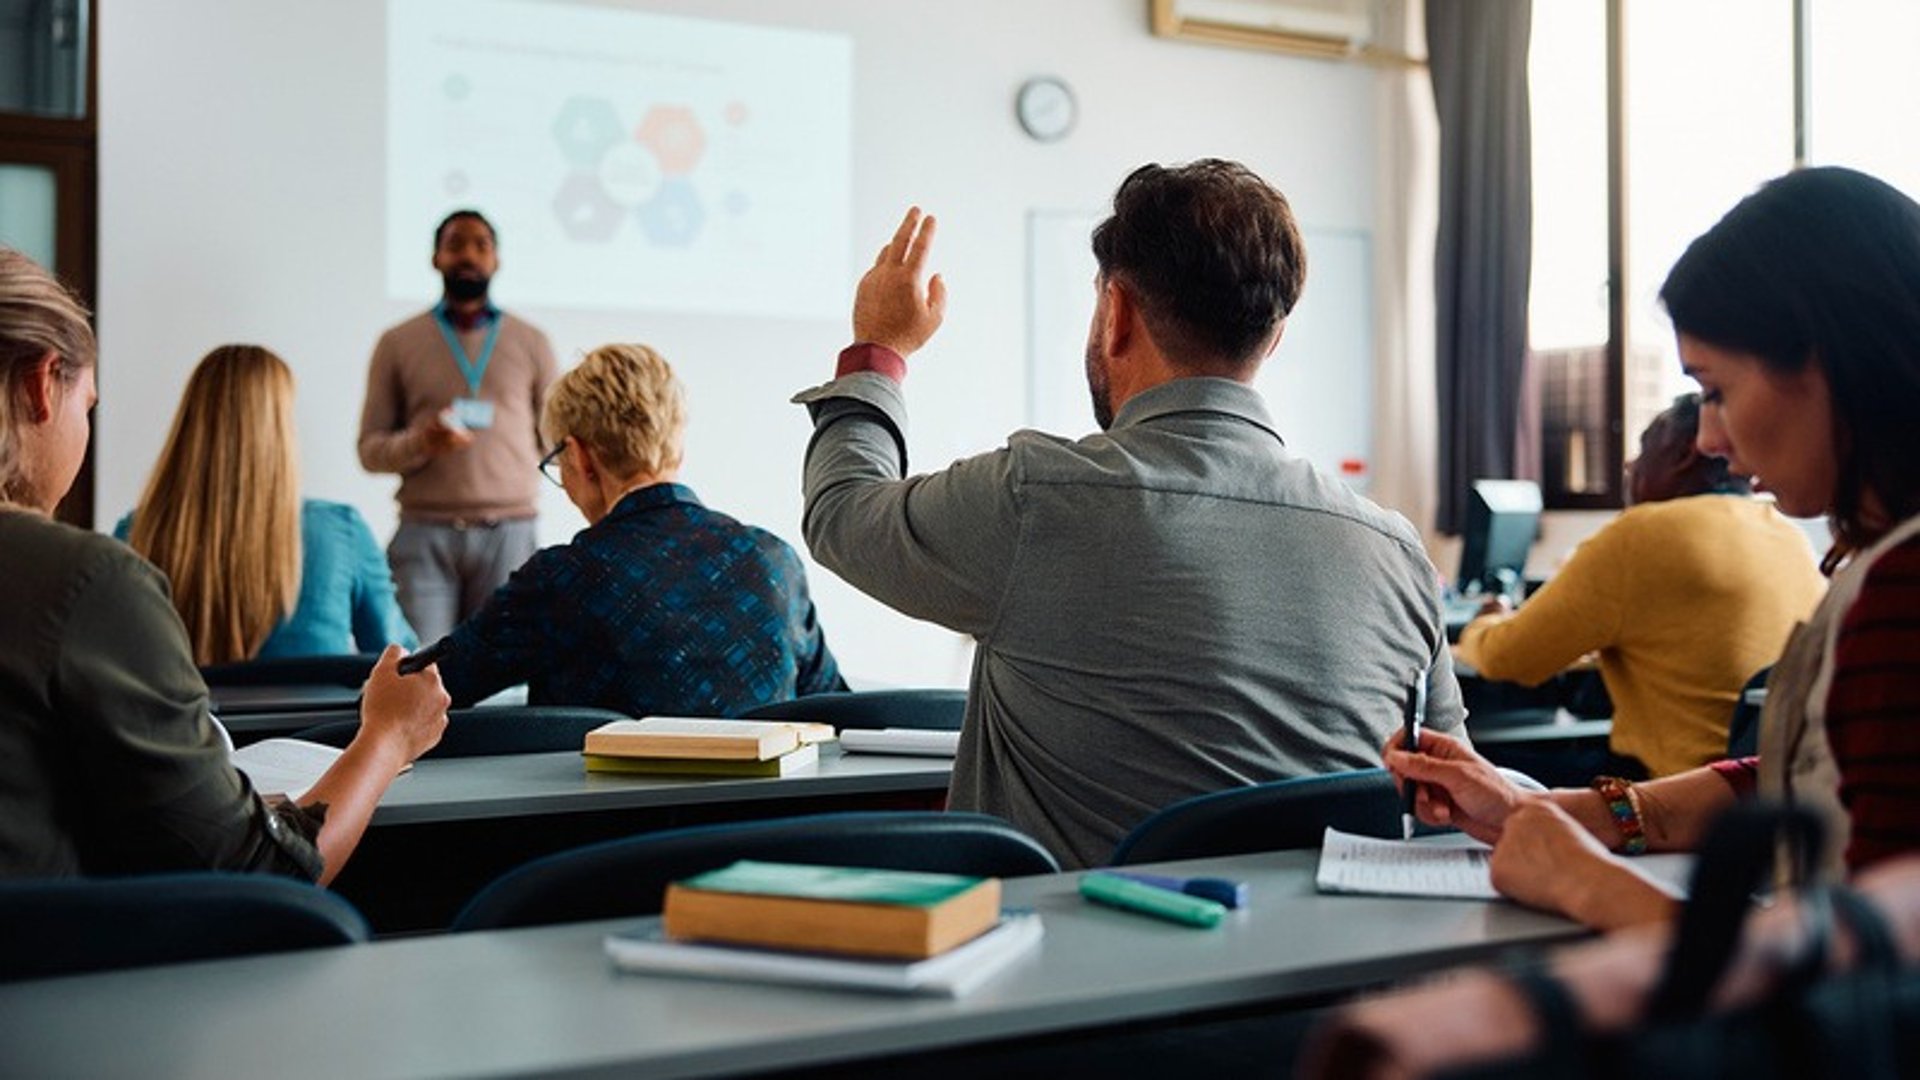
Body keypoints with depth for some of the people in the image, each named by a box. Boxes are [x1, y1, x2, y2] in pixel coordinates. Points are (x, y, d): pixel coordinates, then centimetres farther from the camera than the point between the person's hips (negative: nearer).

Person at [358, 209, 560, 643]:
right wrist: (419, 443, -11)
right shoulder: (398, 343, 12)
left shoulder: (531, 343, 13)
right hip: (425, 531, 0)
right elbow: (370, 449, 9)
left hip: (507, 531, 1)